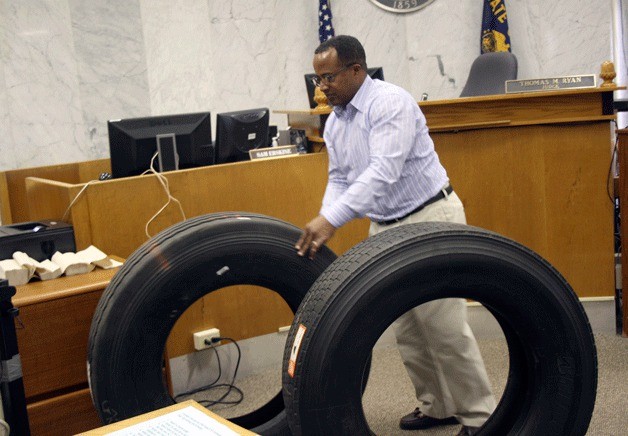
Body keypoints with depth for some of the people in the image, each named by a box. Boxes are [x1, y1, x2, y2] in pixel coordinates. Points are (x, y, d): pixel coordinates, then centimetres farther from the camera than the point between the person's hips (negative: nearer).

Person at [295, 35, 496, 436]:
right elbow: (339, 180, 14)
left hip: (429, 218, -8)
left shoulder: (390, 102, -19)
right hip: (384, 228, 8)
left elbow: (383, 172, -30)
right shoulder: (334, 122, 8)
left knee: (444, 325, -7)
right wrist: (322, 226, -3)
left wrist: (331, 220, -36)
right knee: (407, 328, 10)